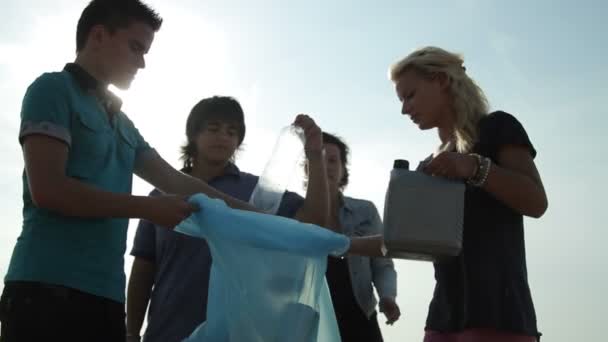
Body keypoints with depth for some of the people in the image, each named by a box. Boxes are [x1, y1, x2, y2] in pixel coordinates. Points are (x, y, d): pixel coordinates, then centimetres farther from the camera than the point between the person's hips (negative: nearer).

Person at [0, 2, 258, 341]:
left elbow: (177, 182, 23)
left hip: (105, 294, 8)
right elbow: (47, 189, -12)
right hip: (49, 288, -7)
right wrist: (149, 207, -8)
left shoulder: (123, 124, 22)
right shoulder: (54, 89, -1)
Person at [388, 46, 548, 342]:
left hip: (496, 308, -7)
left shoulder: (496, 128, 4)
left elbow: (536, 202, -7)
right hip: (445, 312, 7)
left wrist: (475, 167, -19)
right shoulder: (431, 165, 23)